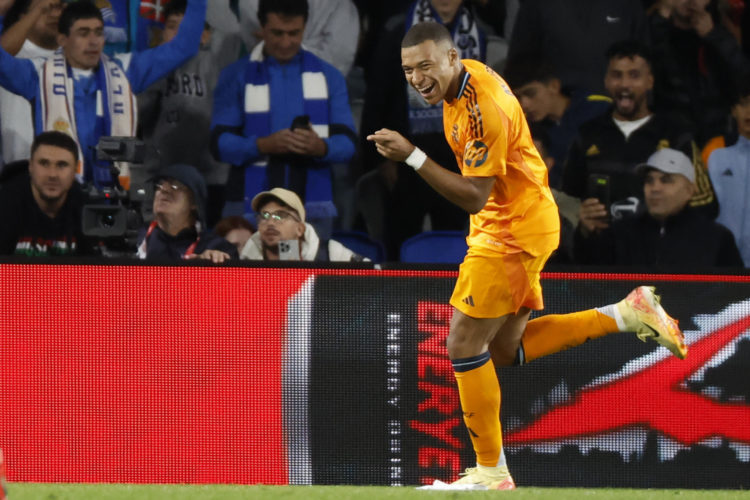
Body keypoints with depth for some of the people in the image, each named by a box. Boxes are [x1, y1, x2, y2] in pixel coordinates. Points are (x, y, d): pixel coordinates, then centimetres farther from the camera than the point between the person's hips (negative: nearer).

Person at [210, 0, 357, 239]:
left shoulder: (328, 76, 10)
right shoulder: (236, 76, 6)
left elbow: (347, 143, 4)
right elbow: (220, 143, -2)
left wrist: (321, 147, -19)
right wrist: (262, 145, -20)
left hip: (313, 209, 1)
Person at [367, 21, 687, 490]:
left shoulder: (485, 109, -27)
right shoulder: (466, 76, 2)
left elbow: (474, 197, -30)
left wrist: (412, 156, -34)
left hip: (513, 235, -10)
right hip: (506, 227, 10)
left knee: (465, 346, -7)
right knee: (505, 349, 15)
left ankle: (491, 472, 3)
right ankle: (626, 314, 19)